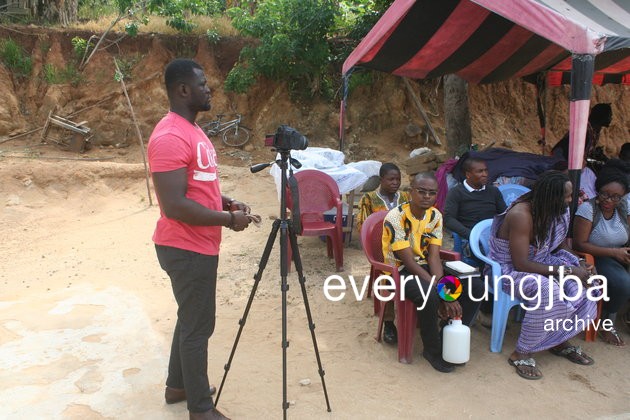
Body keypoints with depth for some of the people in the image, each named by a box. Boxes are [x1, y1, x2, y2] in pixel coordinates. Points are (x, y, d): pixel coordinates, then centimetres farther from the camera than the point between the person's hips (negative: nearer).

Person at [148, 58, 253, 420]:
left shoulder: (193, 130, 12)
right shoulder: (170, 137, -21)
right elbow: (175, 205, -27)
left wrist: (228, 202, 5)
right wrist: (228, 220, -19)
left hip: (199, 245, 10)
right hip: (186, 249, -10)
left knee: (192, 319, 20)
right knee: (198, 325, 1)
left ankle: (178, 386, 38)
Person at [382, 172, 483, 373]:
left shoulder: (435, 215, 0)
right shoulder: (396, 218, -21)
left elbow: (433, 256, -6)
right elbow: (409, 262, -24)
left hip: (426, 266, 7)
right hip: (400, 271, -7)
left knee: (476, 287, -8)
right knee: (429, 295, -36)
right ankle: (433, 350, -9)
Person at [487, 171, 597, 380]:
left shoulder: (557, 210, -3)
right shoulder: (521, 215, -27)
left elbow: (561, 246, 11)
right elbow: (521, 264, -28)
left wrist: (578, 265, -9)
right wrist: (566, 270, -27)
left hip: (539, 263, 8)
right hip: (509, 269, -8)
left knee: (584, 286, -11)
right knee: (549, 293, -34)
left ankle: (560, 340, 8)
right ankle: (521, 354, -18)